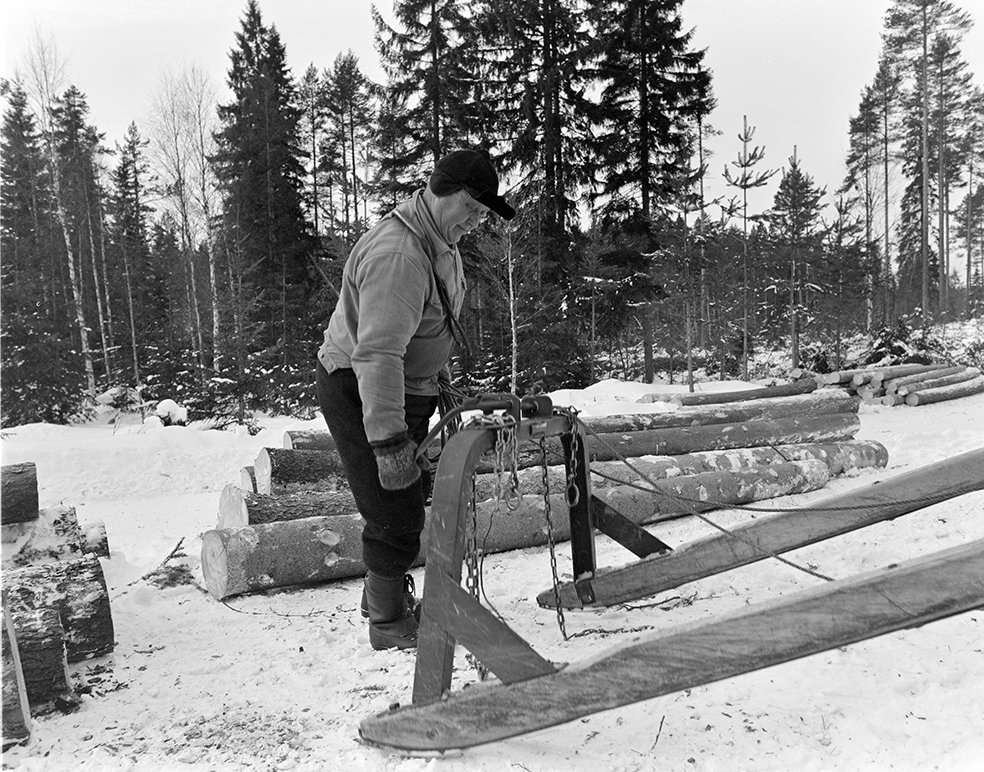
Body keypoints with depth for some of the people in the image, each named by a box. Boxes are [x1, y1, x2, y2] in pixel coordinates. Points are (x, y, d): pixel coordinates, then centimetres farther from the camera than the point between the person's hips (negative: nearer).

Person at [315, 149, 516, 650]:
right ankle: (388, 623, 15)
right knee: (396, 512, -4)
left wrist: (443, 382, 26)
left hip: (405, 389, 10)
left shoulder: (441, 243, 6)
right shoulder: (398, 255, -29)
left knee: (409, 496, 20)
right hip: (358, 391, -10)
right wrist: (389, 440, -38)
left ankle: (385, 592, 39)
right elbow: (377, 354, -36)